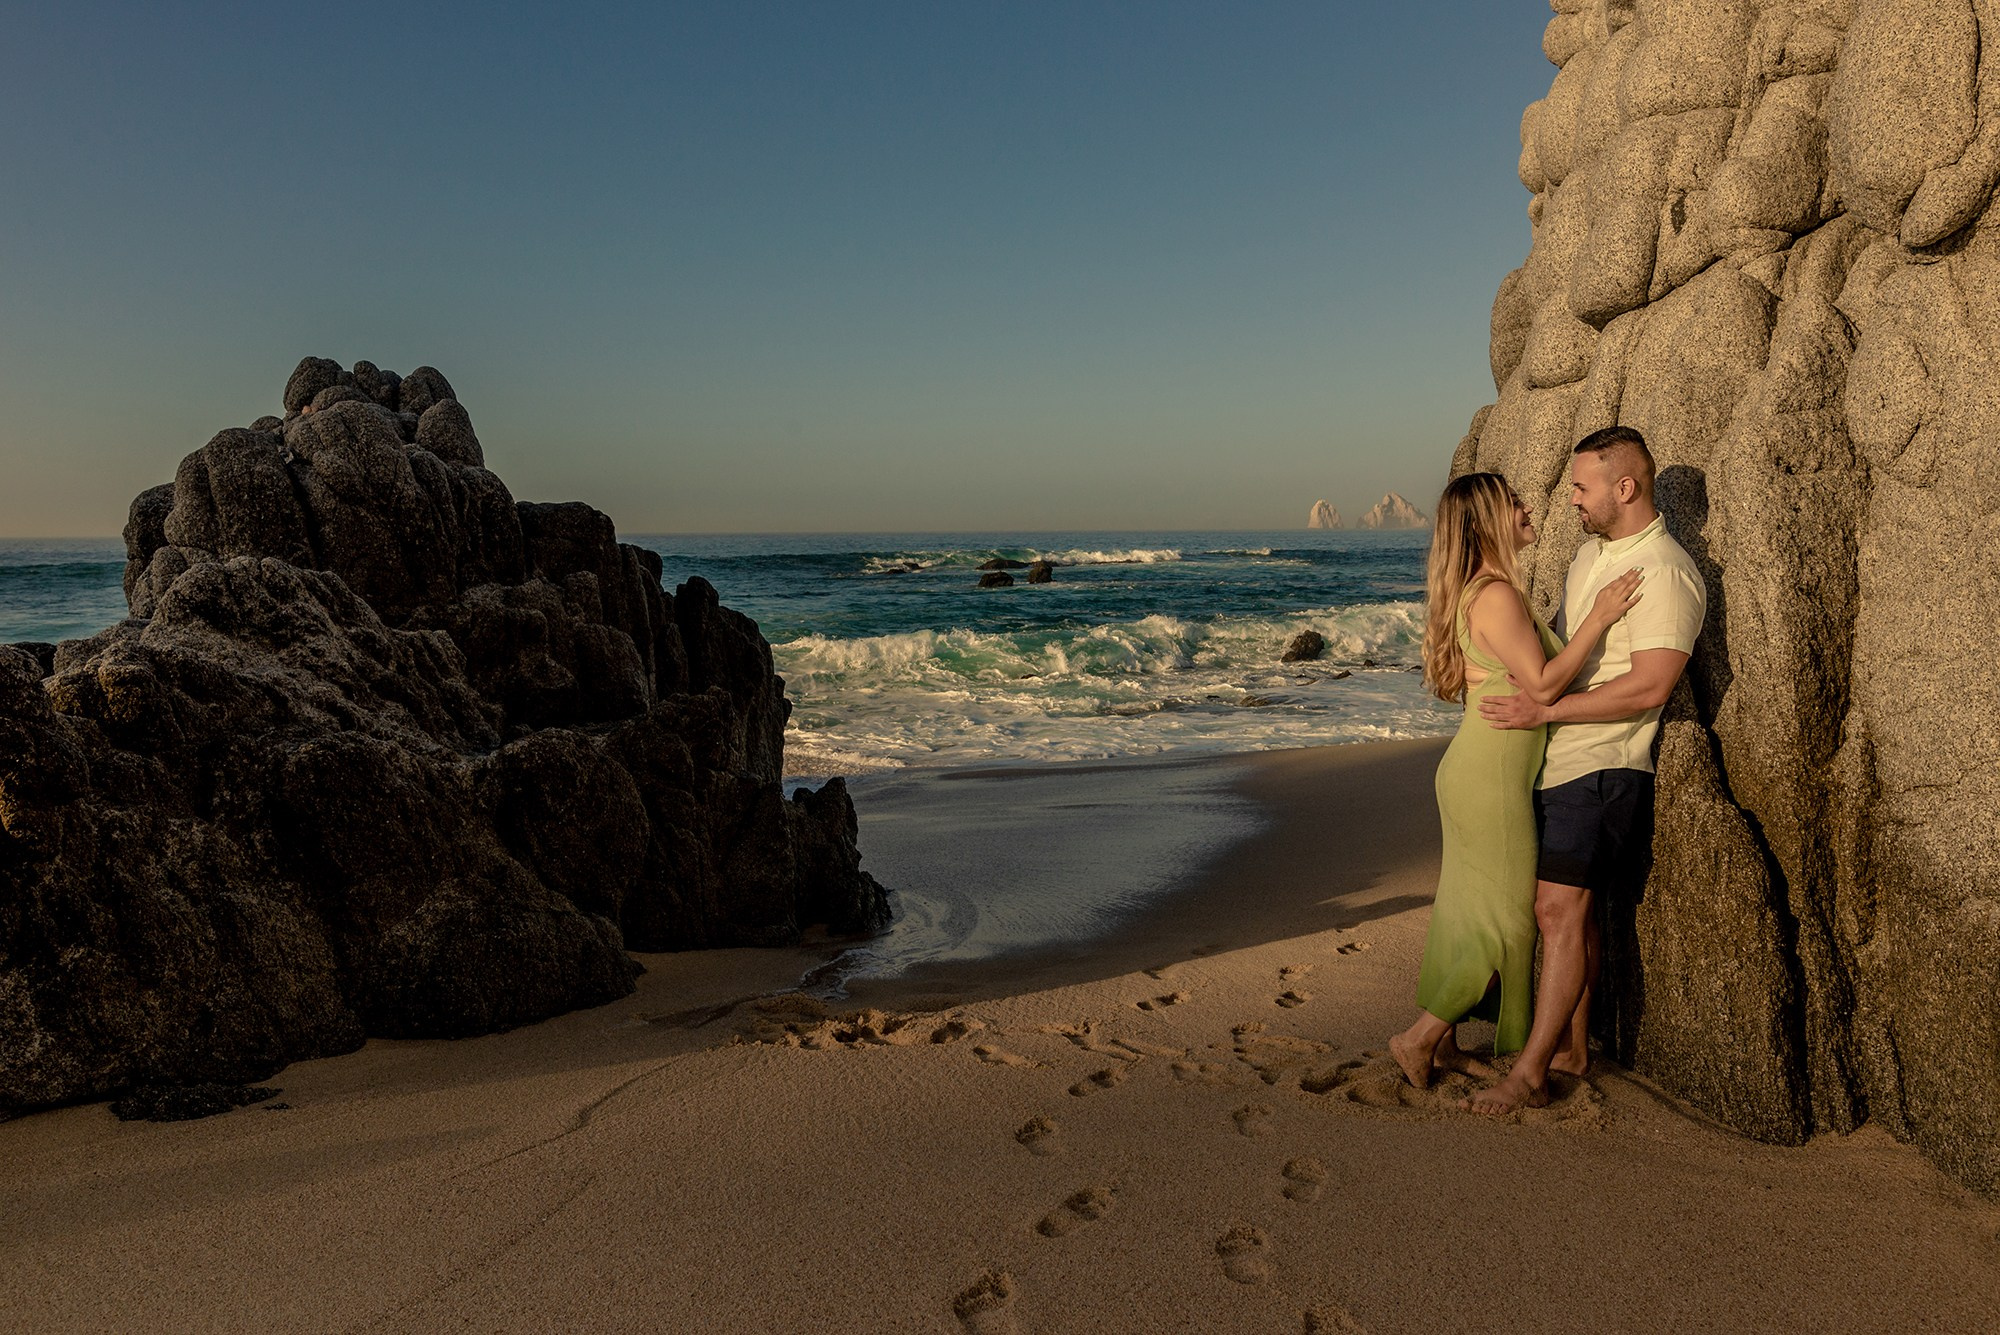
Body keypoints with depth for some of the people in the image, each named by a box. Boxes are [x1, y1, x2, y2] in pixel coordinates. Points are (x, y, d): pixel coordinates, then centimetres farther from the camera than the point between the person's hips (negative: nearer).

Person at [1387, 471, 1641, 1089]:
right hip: (1491, 776, -10)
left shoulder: (1480, 592, 13)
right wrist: (1598, 618, -16)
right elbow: (1542, 683, -21)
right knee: (1508, 918, 0)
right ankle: (1419, 1037, 6)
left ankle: (1444, 1041, 24)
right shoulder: (1497, 595, -19)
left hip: (1479, 769, 10)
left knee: (1474, 912, 16)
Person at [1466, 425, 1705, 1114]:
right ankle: (1571, 1046, 25)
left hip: (1602, 767, -9)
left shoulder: (1665, 572, -15)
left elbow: (1648, 687, -23)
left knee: (1559, 910, -9)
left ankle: (1529, 1075, -4)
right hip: (1555, 759, 9)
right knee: (1569, 907, 14)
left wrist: (1543, 710, -23)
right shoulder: (1592, 552, 13)